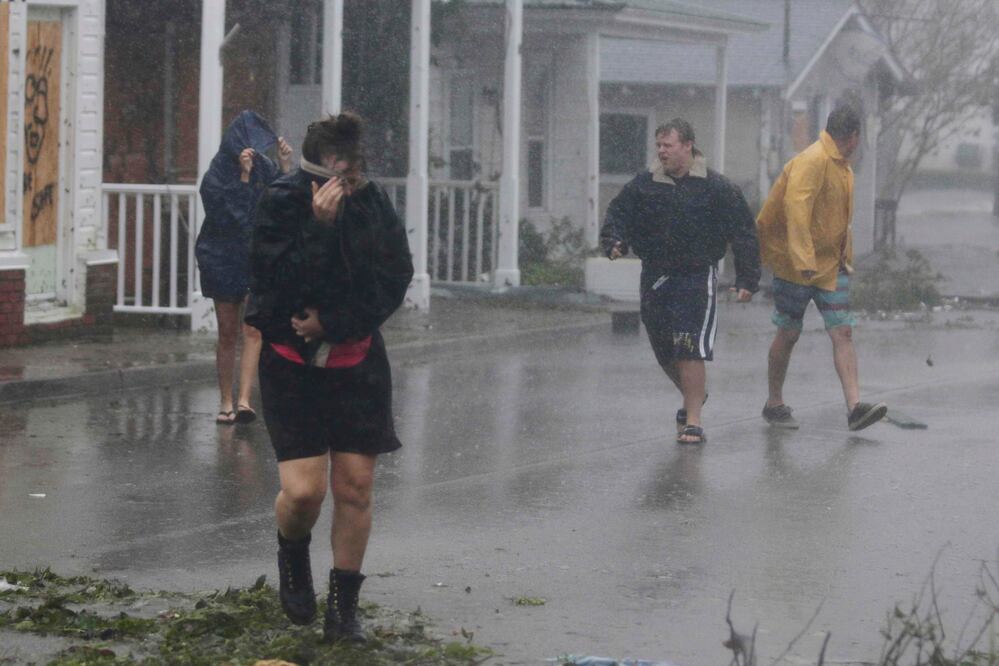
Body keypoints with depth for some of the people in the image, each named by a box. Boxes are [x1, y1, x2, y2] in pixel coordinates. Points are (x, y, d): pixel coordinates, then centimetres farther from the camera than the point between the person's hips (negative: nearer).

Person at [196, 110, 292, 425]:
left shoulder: (265, 168, -1)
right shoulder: (215, 178, -13)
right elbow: (230, 218, -24)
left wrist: (285, 166, -12)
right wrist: (243, 177, -28)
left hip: (259, 260, 2)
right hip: (223, 260, -2)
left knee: (254, 330, -11)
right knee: (228, 333, 6)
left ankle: (244, 400, -17)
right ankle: (226, 402, 17)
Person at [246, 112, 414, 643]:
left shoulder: (373, 203, -4)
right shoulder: (282, 205, -13)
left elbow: (395, 280, -1)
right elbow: (281, 285, -22)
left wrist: (333, 322, -11)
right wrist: (320, 226, -29)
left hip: (356, 362, 3)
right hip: (292, 364, -3)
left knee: (355, 487, 0)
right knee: (303, 490, -12)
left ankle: (343, 608, 15)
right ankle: (293, 556, 24)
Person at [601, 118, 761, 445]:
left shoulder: (716, 187, -6)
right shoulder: (644, 185, 3)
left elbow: (743, 234, -3)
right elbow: (618, 213, 12)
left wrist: (747, 280, -7)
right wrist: (615, 242, -11)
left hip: (697, 278, -5)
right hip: (655, 277, 5)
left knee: (690, 350, -13)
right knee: (664, 350, 14)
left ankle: (693, 421, -7)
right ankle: (693, 396, 40)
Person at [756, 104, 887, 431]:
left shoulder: (842, 166, 14)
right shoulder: (811, 161, -17)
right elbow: (796, 207, -29)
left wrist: (845, 257, 20)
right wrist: (804, 259, -36)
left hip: (831, 264, 8)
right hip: (796, 265, -8)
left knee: (843, 332, -5)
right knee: (789, 333, 3)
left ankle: (855, 407, -14)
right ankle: (774, 404, 19)